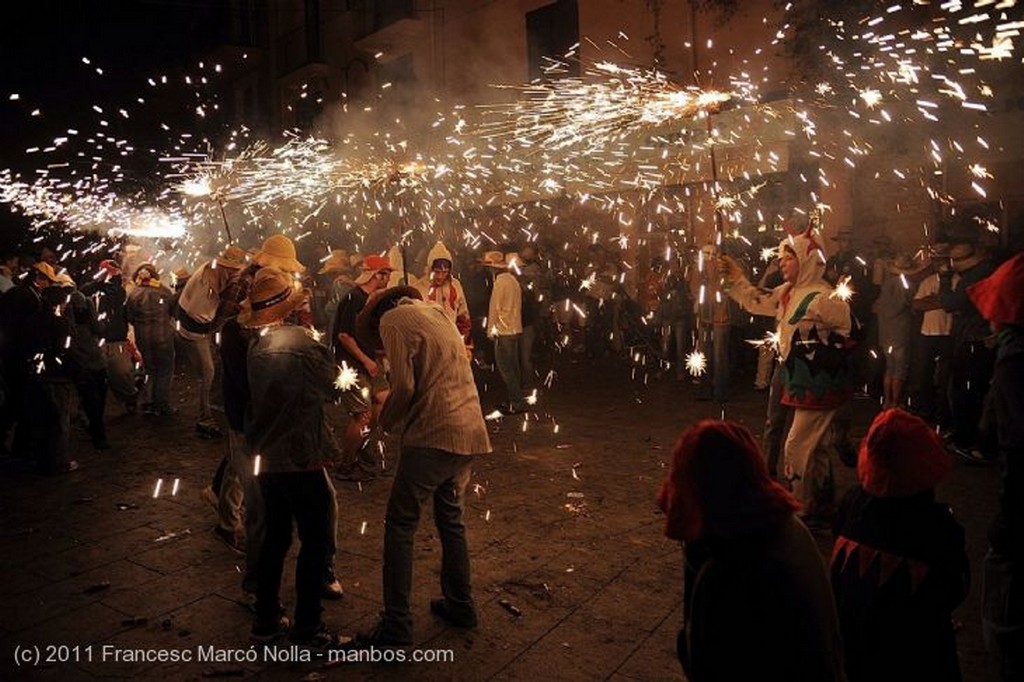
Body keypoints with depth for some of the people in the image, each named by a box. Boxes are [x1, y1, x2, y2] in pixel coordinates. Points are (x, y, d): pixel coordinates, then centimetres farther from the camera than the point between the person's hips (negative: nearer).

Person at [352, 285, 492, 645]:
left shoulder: (393, 319, -1)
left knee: (400, 526, 2)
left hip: (433, 436, -8)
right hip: (471, 433, 8)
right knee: (451, 519, 21)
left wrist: (387, 421, 6)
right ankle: (460, 605, 31)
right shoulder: (435, 312, 22)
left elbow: (404, 387, -11)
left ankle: (397, 624, 5)